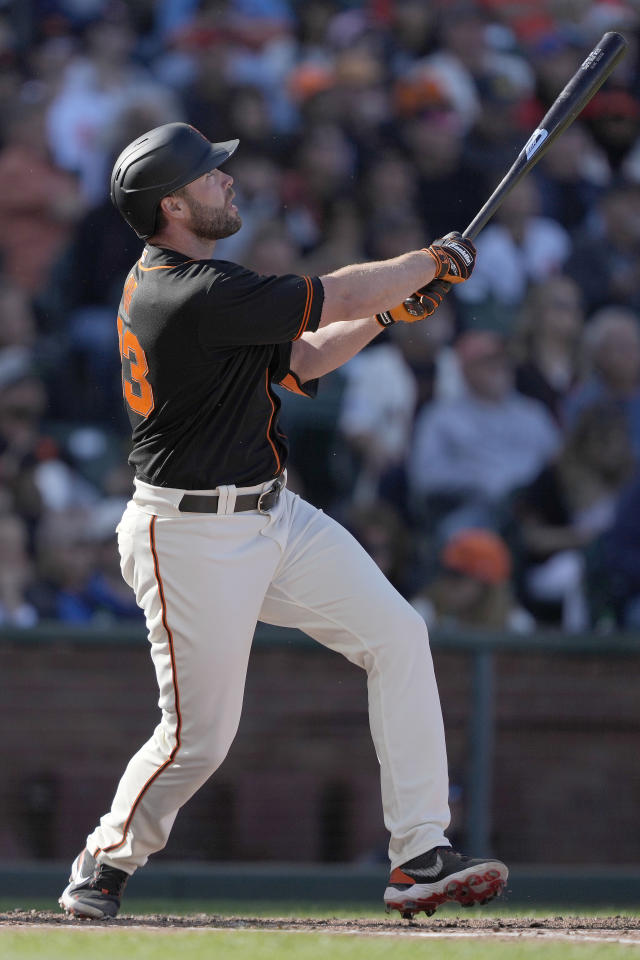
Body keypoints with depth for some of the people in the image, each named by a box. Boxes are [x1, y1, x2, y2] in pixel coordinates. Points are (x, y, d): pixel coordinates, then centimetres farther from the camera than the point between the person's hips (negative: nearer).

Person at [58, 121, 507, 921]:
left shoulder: (168, 281, 9)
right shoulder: (197, 297, -23)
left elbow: (301, 359, 17)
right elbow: (337, 296, -18)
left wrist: (389, 313, 5)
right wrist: (434, 261, -2)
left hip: (272, 517, 10)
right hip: (191, 539, -10)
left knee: (396, 634, -1)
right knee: (199, 736, -4)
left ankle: (420, 858, -1)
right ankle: (106, 861, 23)